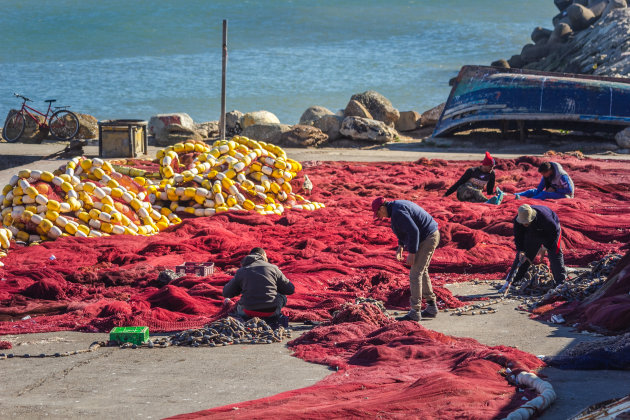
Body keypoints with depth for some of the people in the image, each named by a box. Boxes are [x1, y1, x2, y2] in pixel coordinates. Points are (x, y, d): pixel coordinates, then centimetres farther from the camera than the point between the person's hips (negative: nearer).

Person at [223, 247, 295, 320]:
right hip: (270, 312, -1)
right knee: (282, 297, 30)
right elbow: (290, 289, 14)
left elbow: (226, 293, 13)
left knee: (239, 307, 36)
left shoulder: (241, 271, 8)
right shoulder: (273, 268, 6)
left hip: (249, 312, 1)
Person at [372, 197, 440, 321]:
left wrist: (411, 253, -22)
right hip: (432, 236, 11)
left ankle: (414, 313, -7)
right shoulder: (397, 206, 13)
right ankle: (431, 308, 21)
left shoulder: (397, 213, -20)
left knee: (415, 274, -8)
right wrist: (400, 246, 18)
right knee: (422, 272, 18)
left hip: (426, 240, -11)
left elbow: (413, 231, -27)